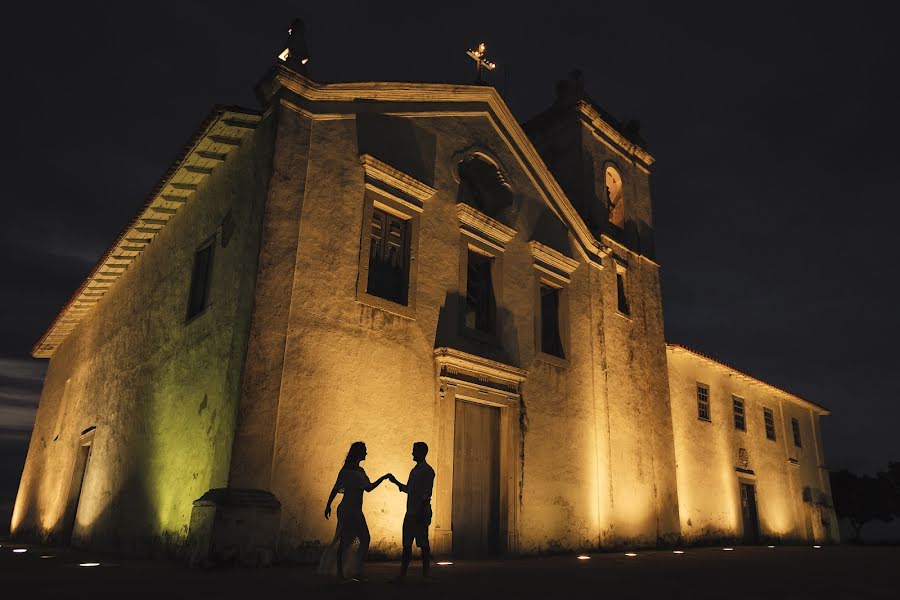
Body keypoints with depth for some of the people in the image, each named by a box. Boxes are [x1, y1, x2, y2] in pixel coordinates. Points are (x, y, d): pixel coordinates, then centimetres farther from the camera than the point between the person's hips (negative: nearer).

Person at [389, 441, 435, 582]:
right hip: (411, 513, 8)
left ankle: (425, 575, 6)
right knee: (406, 544, 8)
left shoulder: (427, 471, -8)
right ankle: (402, 575, 12)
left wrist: (422, 512, -20)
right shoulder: (414, 471, 17)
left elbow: (427, 494, -14)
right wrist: (396, 482, 20)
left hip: (421, 513, -8)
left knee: (423, 544, -2)